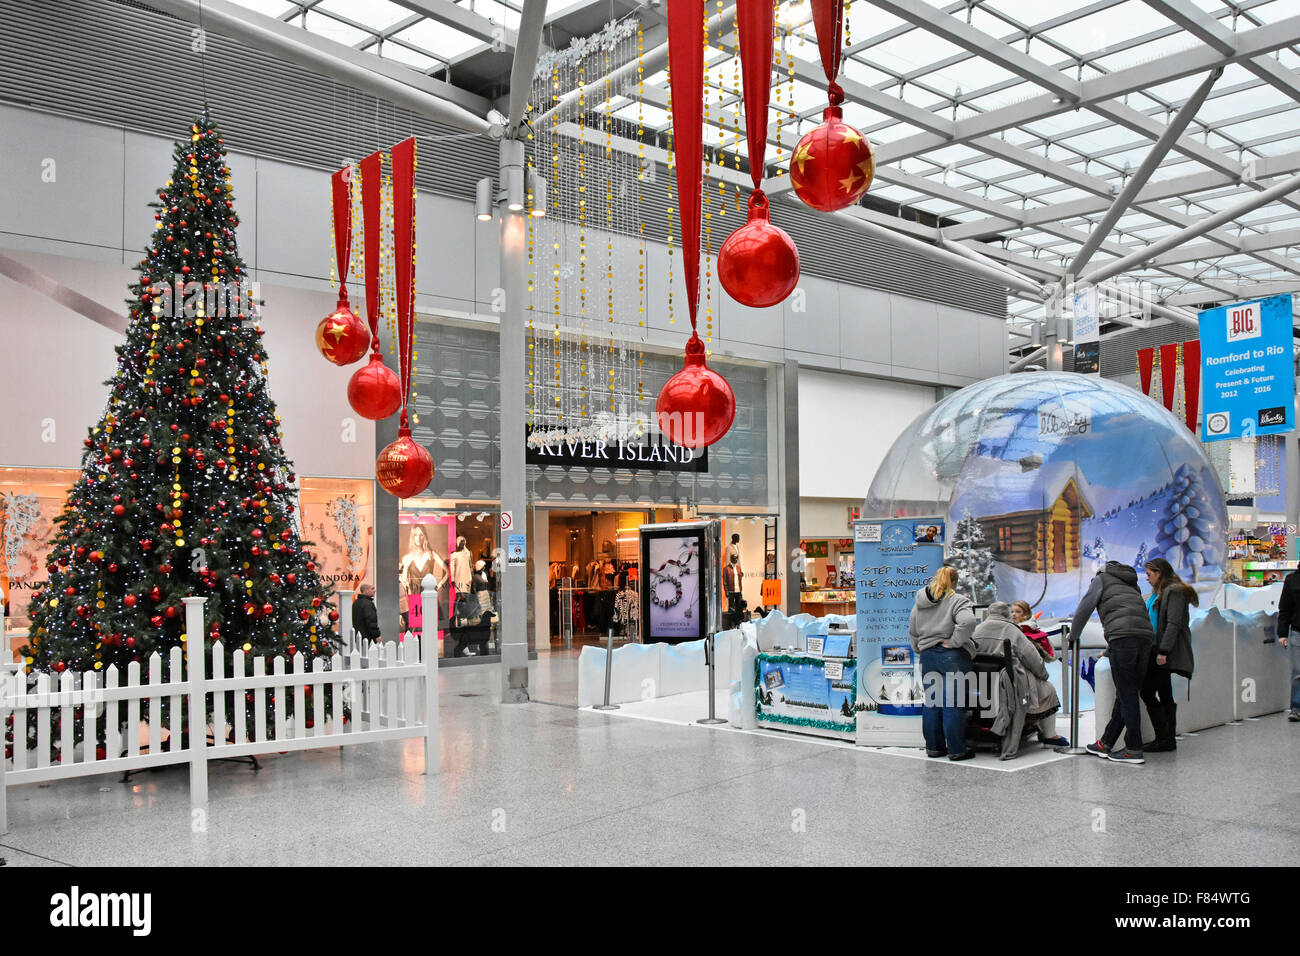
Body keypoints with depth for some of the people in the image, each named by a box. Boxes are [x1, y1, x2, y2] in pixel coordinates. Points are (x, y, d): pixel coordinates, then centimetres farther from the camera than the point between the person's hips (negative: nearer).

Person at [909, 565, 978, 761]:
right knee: (953, 704, -1)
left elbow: (912, 631, 16)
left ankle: (933, 747, 18)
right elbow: (967, 621, -26)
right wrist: (954, 642, -17)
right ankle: (956, 750, 4)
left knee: (931, 703, 12)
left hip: (927, 656, 6)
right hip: (953, 657, -6)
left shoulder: (919, 602, 12)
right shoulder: (957, 600, -8)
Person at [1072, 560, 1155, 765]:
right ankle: (1105, 743, 16)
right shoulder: (1131, 585, 35)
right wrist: (1109, 651, 39)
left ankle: (1134, 750, -5)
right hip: (1146, 635, 7)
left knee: (1127, 695, -5)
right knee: (1127, 694, 9)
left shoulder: (1101, 579, 18)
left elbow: (1085, 607, 11)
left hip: (1123, 636, -7)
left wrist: (1073, 634, 26)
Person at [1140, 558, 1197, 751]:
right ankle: (1168, 739, 14)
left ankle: (1164, 739, -7)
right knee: (1165, 695, 10)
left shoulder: (1174, 592, -10)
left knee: (1147, 692, -11)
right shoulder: (1158, 593, 19)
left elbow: (1173, 624, -18)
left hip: (1166, 655, -10)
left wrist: (1163, 652, -22)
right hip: (1156, 653, 10)